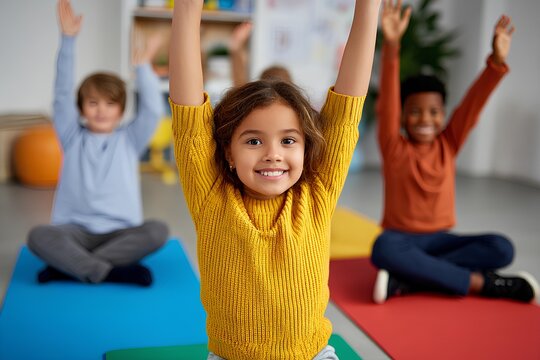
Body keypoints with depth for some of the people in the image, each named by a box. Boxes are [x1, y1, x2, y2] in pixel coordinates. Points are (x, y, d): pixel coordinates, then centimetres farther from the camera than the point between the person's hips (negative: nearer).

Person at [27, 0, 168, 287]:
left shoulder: (129, 140, 8)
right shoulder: (73, 138, 8)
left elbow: (153, 110, -6)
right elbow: (62, 96, -3)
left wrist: (142, 67, -12)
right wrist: (68, 40, -11)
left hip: (120, 232, 1)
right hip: (76, 231, 0)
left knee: (157, 231, -30)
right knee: (38, 236, -30)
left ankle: (68, 266, -25)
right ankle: (114, 272, -31)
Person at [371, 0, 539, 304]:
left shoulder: (448, 145, 3)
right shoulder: (394, 147, -5)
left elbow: (474, 103, -7)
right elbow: (388, 100, -18)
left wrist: (498, 61, -20)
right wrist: (392, 46, -31)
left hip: (439, 239, 4)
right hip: (402, 238, -4)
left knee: (501, 248, -21)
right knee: (385, 249, -39)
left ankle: (404, 281, -26)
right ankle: (480, 281, -26)